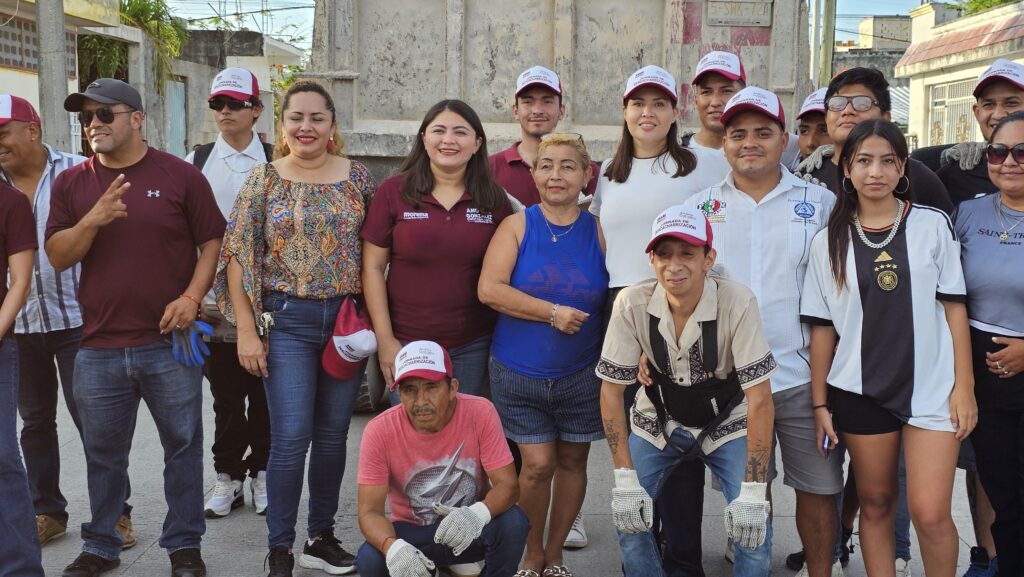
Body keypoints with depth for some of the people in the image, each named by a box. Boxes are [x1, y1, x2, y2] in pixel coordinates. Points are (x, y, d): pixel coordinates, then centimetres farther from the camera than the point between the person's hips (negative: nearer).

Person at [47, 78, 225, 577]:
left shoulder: (181, 176, -1)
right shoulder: (70, 184, 7)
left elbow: (212, 242, 1)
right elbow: (57, 257, 3)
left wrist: (191, 297, -12)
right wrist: (92, 221, -14)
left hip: (170, 342, -2)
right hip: (99, 345, 3)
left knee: (183, 446, 7)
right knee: (103, 453, 13)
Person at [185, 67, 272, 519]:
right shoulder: (196, 162, 5)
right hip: (214, 303, 1)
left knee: (264, 394, 7)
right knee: (225, 397, 8)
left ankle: (261, 473, 22)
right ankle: (228, 477, 20)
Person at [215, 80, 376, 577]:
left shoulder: (357, 177, 4)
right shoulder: (264, 179, 0)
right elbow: (237, 255, -3)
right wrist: (246, 330, -8)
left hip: (347, 318, 2)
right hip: (287, 321, -2)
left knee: (333, 434, 10)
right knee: (291, 436, -5)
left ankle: (321, 537, 25)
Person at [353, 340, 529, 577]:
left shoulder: (480, 413, -20)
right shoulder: (379, 431, -20)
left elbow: (508, 484, -19)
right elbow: (369, 511, -20)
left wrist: (478, 514, -43)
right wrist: (393, 547, -44)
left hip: (471, 529, 0)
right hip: (413, 532, 0)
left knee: (513, 522, -31)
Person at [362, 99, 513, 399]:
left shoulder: (494, 199, 2)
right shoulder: (393, 192, -3)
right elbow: (373, 267, -3)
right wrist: (385, 339, -7)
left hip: (473, 347, 2)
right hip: (407, 344, -2)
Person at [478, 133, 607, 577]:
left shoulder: (598, 233, -1)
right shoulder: (517, 226, -4)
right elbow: (489, 289, -14)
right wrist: (553, 312, -17)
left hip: (580, 375, 2)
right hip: (517, 374, -2)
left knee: (572, 461, 11)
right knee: (538, 464, -1)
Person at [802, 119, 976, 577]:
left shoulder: (933, 225, 1)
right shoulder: (829, 242, 3)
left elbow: (954, 307, 1)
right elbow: (823, 327, 5)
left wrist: (964, 386, -3)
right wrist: (820, 403, 3)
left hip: (932, 388, -1)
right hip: (861, 392, 1)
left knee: (931, 513, -7)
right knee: (875, 505, 10)